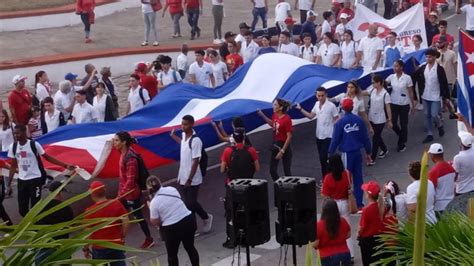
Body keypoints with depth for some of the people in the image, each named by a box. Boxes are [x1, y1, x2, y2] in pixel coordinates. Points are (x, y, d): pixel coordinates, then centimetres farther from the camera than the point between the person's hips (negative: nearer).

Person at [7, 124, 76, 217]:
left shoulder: (34, 144, -11)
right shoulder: (13, 147, 1)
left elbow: (47, 157, -3)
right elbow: (13, 166, 9)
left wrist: (65, 165, -9)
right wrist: (9, 184, 8)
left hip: (35, 179, -4)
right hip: (22, 180, 4)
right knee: (22, 209, 6)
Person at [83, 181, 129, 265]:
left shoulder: (90, 211, -16)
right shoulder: (117, 203, -7)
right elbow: (126, 222, -7)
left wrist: (85, 249, 1)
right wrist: (122, 237, 7)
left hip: (99, 248, -3)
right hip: (117, 245, 3)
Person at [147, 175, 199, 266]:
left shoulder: (154, 202, -12)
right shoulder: (172, 189, 1)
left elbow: (155, 222, -4)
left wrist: (150, 207, 5)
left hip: (172, 228, -5)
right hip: (189, 220, 5)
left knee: (172, 254, 15)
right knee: (190, 247, 24)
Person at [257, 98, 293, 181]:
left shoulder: (287, 119, -21)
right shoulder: (275, 115, 0)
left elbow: (289, 137, -20)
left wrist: (282, 151, -21)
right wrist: (262, 115, 12)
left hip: (284, 146, -7)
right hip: (275, 145, 7)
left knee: (287, 171, 3)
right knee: (272, 170, 10)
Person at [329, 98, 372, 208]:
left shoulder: (340, 122, -9)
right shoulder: (359, 121, 0)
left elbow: (335, 139, -7)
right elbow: (365, 138, 5)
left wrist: (331, 153, 2)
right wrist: (368, 152, 15)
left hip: (346, 153, -3)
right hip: (357, 152, 3)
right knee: (358, 178, 9)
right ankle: (359, 203, 12)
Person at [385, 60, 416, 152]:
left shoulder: (407, 78, -10)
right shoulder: (391, 77, -1)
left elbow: (410, 92, -5)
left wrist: (413, 105, -2)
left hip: (404, 104, -3)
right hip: (393, 103, 3)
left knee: (403, 124, 7)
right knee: (393, 123, 3)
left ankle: (402, 143, 23)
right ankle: (402, 137, 33)